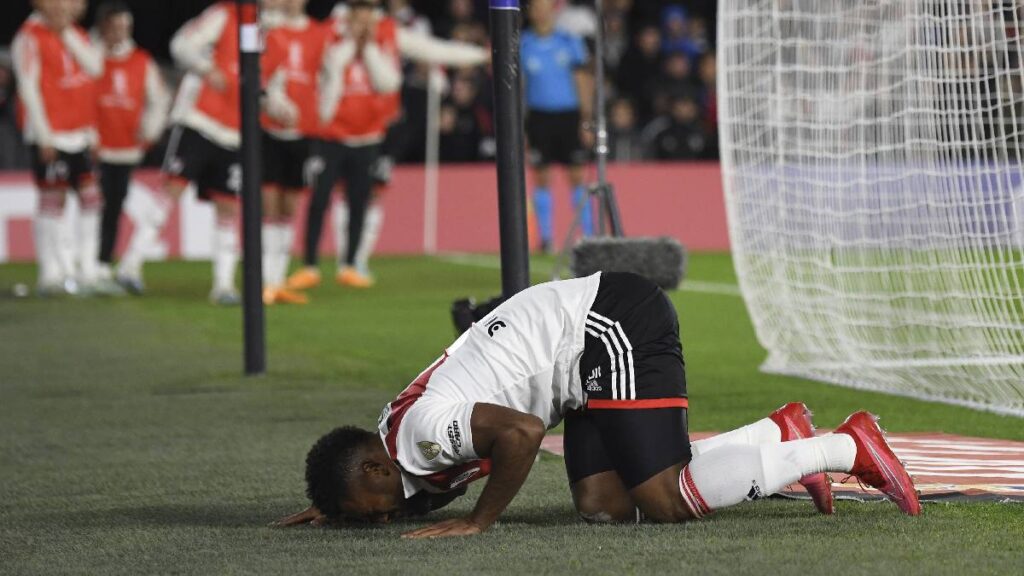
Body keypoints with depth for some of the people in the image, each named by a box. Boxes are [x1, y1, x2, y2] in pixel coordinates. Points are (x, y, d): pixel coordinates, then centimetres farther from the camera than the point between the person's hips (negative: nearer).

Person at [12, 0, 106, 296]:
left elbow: (95, 67, -2)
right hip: (50, 135, -7)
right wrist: (44, 135, -15)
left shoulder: (75, 35, 13)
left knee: (90, 198, 4)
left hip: (79, 135, 7)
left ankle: (87, 273, 9)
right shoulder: (30, 38, -8)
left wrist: (68, 33, -6)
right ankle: (52, 274, 0)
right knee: (52, 200, -5)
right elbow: (29, 88, -11)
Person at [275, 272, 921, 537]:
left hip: (617, 327, -10)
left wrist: (478, 521, -22)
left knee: (667, 502, -13)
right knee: (601, 502, 2)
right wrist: (334, 508, 17)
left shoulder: (421, 428, -19)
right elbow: (429, 495, 32)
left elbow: (522, 433, -33)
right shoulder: (396, 429, 11)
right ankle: (780, 434, 13)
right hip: (599, 339, 10)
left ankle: (847, 446, -2)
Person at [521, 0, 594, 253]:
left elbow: (582, 81, 5)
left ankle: (589, 235, 2)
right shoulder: (522, 45, 3)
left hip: (568, 116, 0)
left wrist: (586, 120, -1)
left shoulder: (570, 42, 3)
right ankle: (545, 237, 5)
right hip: (539, 116, 0)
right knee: (541, 178, 0)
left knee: (577, 176, -1)